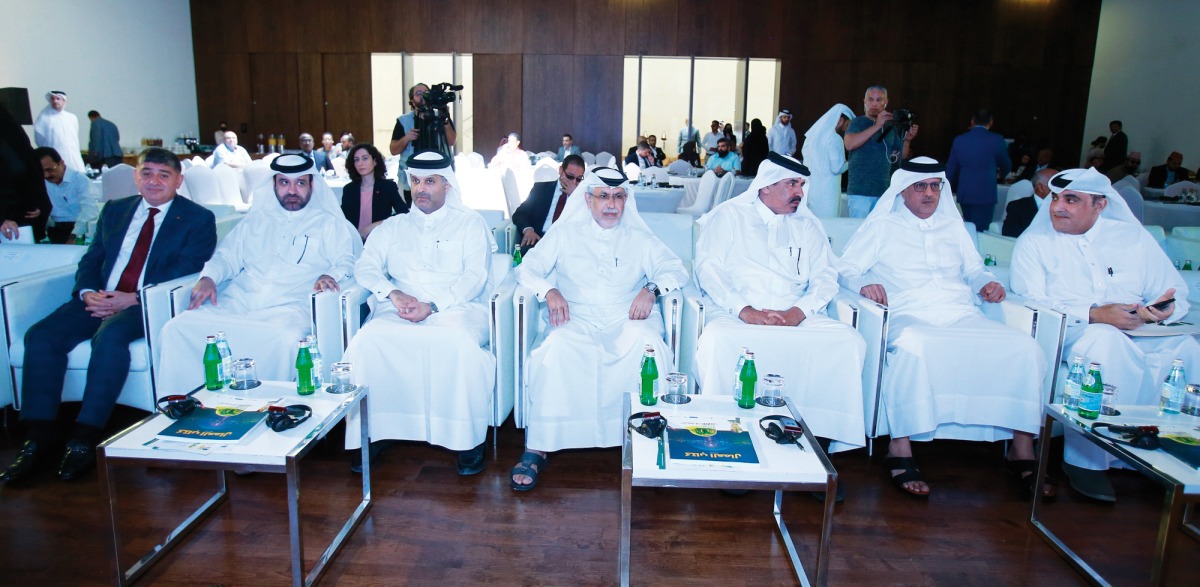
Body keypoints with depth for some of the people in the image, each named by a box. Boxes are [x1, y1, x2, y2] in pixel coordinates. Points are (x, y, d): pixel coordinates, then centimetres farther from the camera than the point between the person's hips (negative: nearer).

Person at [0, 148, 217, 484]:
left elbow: (188, 273, -8)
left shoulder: (198, 219, 3)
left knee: (110, 335, -34)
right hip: (100, 300, 6)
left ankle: (85, 437, -26)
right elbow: (90, 260, 17)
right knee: (41, 335, -17)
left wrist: (134, 299, -18)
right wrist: (87, 293, -6)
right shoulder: (114, 210, 21)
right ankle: (40, 437, -13)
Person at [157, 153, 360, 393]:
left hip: (289, 307, -4)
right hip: (237, 302, 4)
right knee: (177, 328, -21)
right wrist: (208, 277, 3)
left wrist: (331, 276, -17)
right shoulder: (256, 219, 29)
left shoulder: (330, 224, 18)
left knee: (285, 339, -39)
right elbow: (228, 256, 25)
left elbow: (349, 260, 6)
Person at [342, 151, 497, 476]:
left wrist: (432, 305, -13)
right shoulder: (392, 226, 24)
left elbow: (475, 276, 1)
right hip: (399, 310, 3)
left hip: (454, 307, -3)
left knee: (460, 343, -36)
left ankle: (467, 439, -22)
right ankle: (370, 434, -15)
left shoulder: (470, 223, 14)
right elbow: (365, 266, 12)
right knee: (366, 341, -28)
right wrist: (393, 293, -10)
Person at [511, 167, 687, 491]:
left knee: (651, 347, -34)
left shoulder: (640, 239, 21)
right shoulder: (564, 234, 19)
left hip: (626, 319, 1)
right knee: (556, 349, -35)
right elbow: (527, 268, 11)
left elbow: (676, 269, 14)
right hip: (576, 319, 0)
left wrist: (651, 289, -8)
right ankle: (536, 449, -29)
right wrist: (550, 291, -11)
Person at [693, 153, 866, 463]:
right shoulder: (729, 215, 11)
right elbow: (707, 268, 0)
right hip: (737, 314, -3)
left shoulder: (807, 225, 21)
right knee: (717, 340, -35)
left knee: (849, 341, -21)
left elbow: (825, 277, 11)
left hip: (796, 317, 3)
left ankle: (819, 432, -11)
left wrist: (796, 313, -9)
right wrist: (744, 310, -15)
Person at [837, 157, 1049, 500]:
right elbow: (846, 269, 6)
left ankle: (1022, 452, -10)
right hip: (910, 318, -5)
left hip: (963, 318, 5)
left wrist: (986, 283, 8)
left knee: (1025, 347, -20)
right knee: (913, 346, -40)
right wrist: (864, 284, -16)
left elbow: (973, 269, 31)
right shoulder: (882, 226, 14)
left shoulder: (954, 226, 28)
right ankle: (900, 449, -31)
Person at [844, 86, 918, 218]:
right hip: (860, 191, -4)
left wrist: (907, 140, -1)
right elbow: (849, 144, -18)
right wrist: (877, 126, -19)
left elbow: (901, 157, 18)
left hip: (884, 191, 5)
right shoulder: (858, 122, 2)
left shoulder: (891, 127, 15)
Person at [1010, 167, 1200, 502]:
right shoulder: (1034, 243, 5)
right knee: (1104, 340, -36)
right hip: (1069, 336, -3)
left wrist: (1164, 308, -12)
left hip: (1139, 337, 4)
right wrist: (1094, 314, -22)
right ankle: (1086, 459, -26)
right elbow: (1031, 302, -9)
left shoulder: (1133, 237, 15)